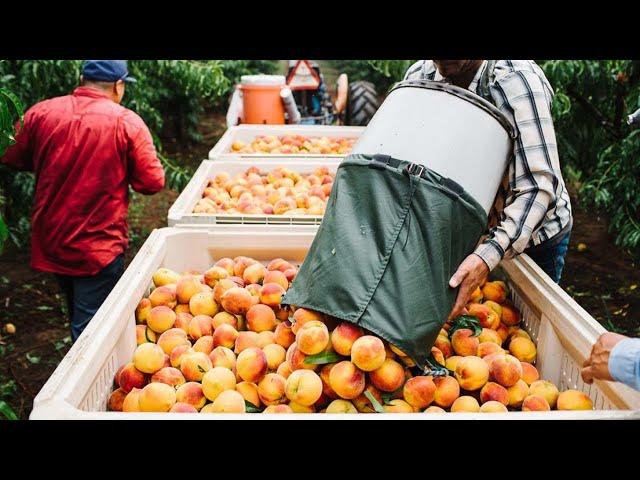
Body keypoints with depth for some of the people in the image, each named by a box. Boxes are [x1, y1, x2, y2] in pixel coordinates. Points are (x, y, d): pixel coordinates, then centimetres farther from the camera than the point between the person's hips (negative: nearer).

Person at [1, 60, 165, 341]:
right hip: (99, 247, -5)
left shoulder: (40, 113, -3)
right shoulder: (127, 123, -13)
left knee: (78, 317, 25)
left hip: (50, 244, 5)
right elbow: (152, 183, -12)